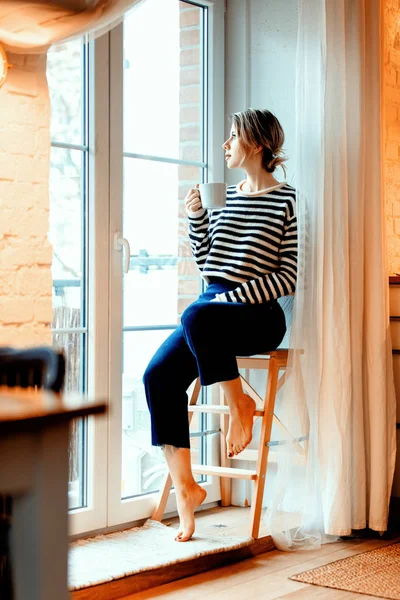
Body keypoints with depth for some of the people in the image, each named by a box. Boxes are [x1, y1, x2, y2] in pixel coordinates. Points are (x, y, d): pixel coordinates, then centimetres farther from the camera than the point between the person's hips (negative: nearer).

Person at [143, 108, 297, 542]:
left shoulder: (284, 200, -2)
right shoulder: (226, 195, 16)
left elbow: (287, 277, -7)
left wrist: (234, 296, -15)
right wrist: (196, 217, 4)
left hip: (259, 315, -6)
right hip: (214, 307, 6)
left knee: (197, 315, -38)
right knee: (158, 374, -18)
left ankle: (239, 404, -16)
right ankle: (184, 486, -10)